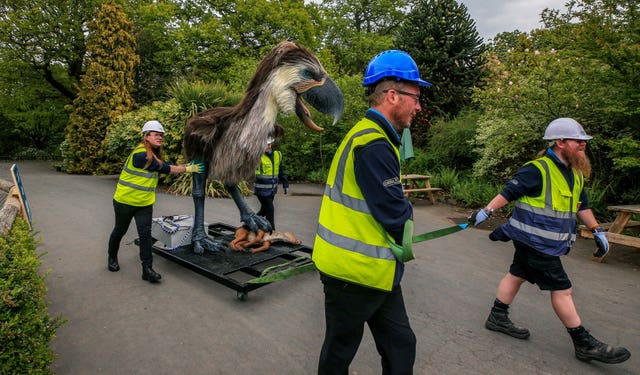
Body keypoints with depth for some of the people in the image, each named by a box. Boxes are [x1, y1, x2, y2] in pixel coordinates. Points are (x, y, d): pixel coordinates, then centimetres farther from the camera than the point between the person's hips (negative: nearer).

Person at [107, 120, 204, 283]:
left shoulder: (154, 154, 6)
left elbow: (164, 168, 3)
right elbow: (165, 168, -21)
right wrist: (187, 169, -14)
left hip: (145, 203, 6)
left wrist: (187, 167, -3)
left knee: (145, 234, -4)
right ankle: (112, 258, 40)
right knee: (120, 230, 15)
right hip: (125, 201, -6)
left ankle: (147, 269, -1)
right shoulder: (141, 155, -23)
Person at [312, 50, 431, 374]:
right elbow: (395, 214, -22)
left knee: (400, 346, 17)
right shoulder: (374, 146, -23)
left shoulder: (367, 134, 12)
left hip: (373, 269, 10)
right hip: (357, 271, -10)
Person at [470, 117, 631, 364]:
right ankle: (585, 344, 11)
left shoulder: (576, 173, 10)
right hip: (534, 240, -9)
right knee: (561, 289, -1)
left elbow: (581, 205, 19)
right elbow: (508, 193, -14)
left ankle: (498, 318, 29)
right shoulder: (537, 170, -18)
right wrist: (486, 212, -15)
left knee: (517, 275, 16)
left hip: (546, 242, 9)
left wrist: (597, 231, 17)